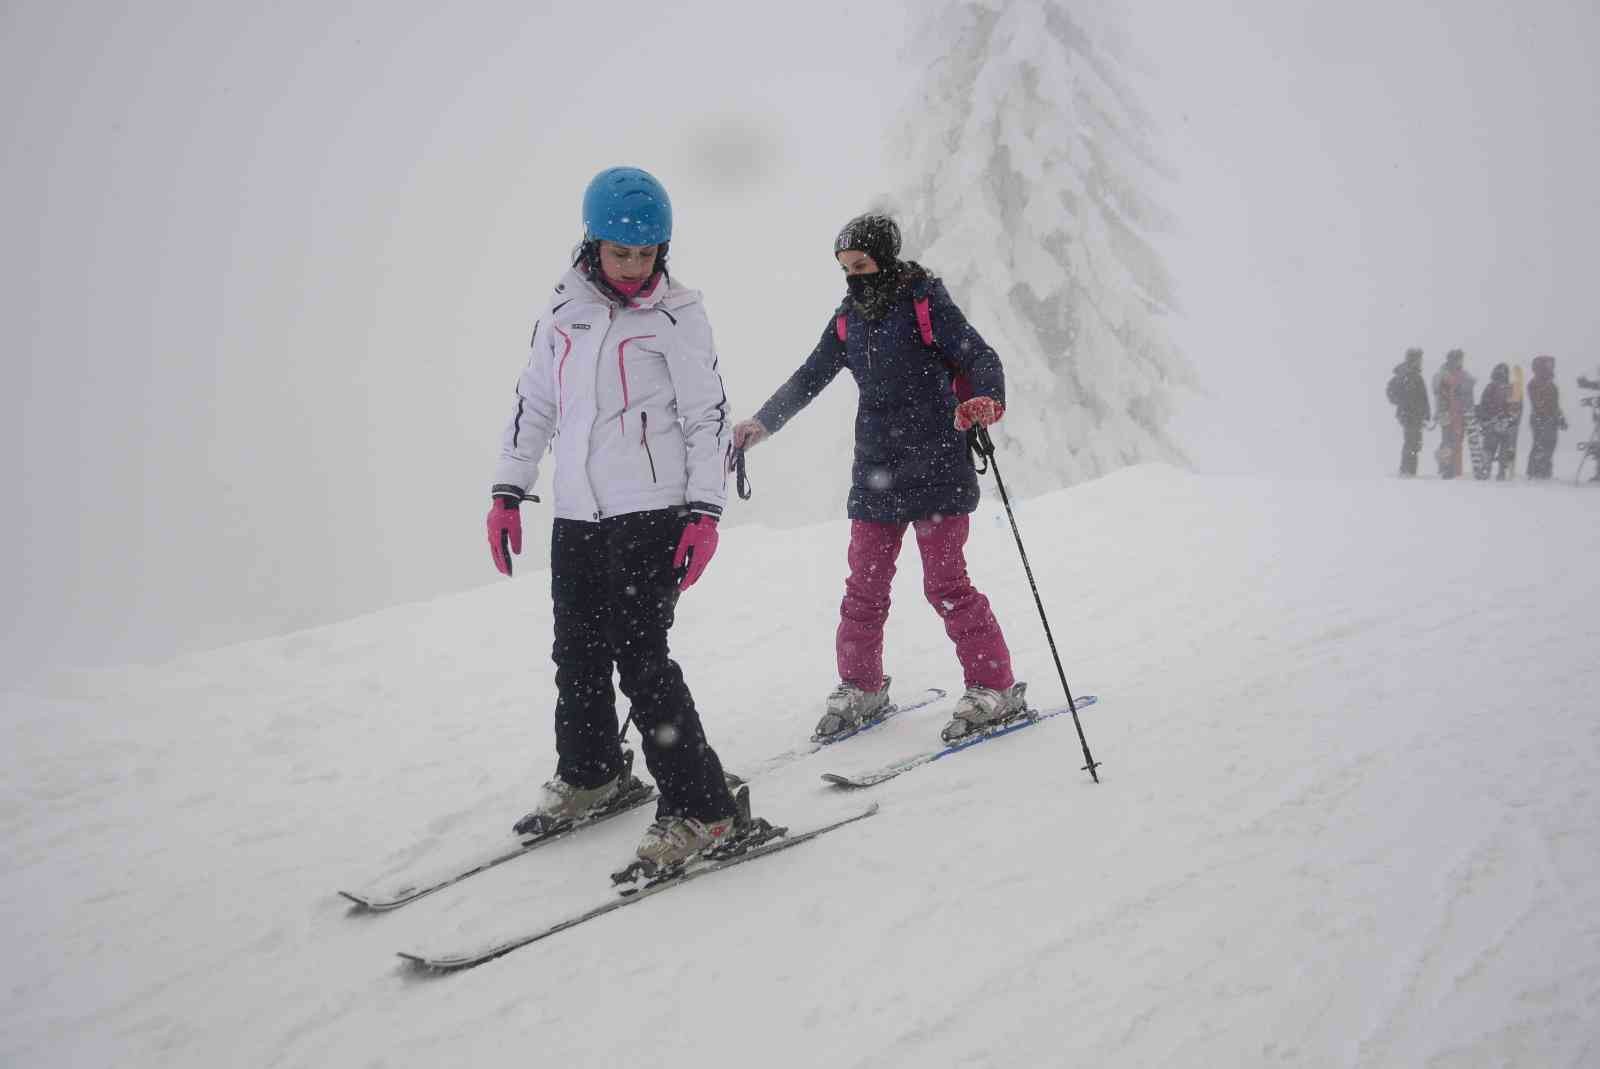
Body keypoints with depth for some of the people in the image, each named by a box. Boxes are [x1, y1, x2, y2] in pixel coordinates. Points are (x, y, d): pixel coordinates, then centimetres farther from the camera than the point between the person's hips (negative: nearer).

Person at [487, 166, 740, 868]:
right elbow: (533, 404, 15)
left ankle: (700, 808, -4)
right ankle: (590, 775, 37)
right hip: (576, 515, 6)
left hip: (650, 512, -6)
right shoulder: (564, 310, 8)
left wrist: (704, 513, -12)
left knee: (640, 655, -11)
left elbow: (707, 416, -6)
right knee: (578, 653, 15)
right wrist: (508, 493, 12)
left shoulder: (676, 314, -5)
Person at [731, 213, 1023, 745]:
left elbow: (981, 357, -10)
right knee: (865, 587, 7)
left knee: (946, 584, -7)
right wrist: (762, 423, 14)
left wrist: (986, 400, -31)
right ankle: (861, 688, 21)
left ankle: (995, 688, 4)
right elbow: (809, 378, 21)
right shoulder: (848, 320, 11)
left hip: (935, 468, -6)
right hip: (875, 473, 6)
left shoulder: (925, 303, -6)